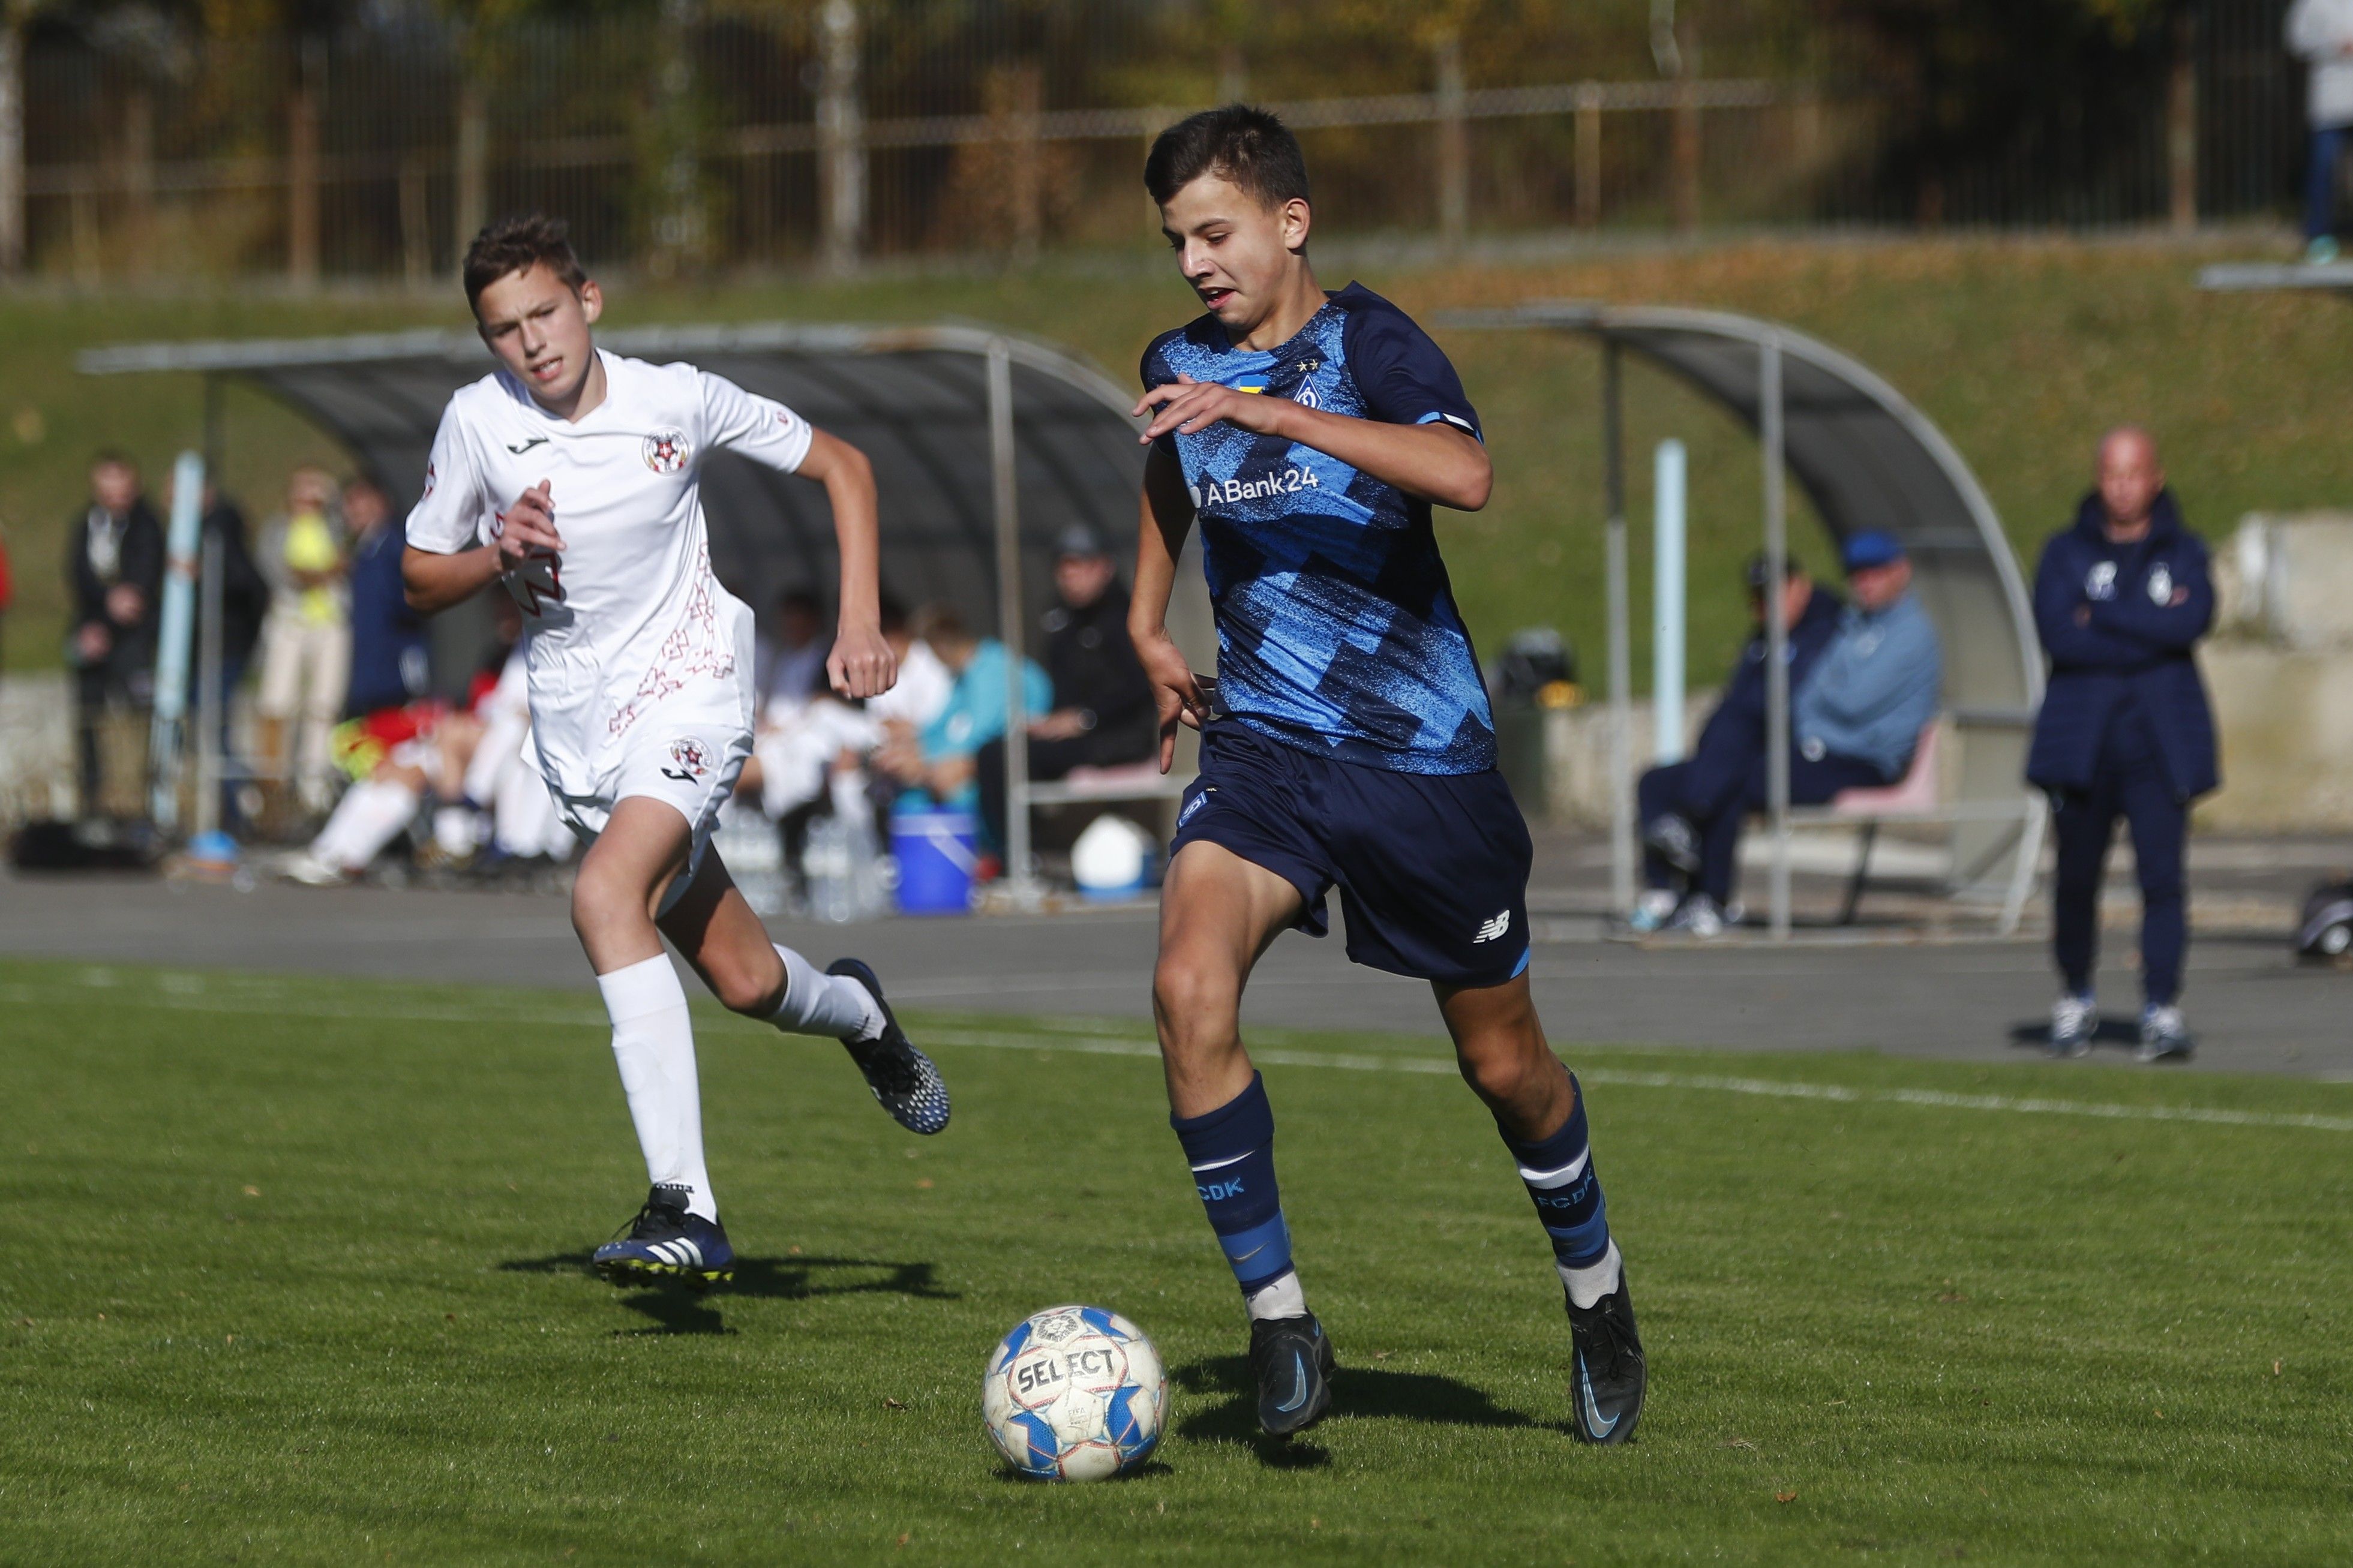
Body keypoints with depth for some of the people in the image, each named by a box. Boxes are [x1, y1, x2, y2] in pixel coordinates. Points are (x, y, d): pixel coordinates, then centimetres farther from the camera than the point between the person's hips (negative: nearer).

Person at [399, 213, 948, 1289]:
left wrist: (860, 621, -6)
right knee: (745, 981, 5)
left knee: (608, 896, -30)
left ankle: (684, 1211, -32)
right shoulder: (478, 422, -4)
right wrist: (498, 557, -15)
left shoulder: (678, 401, -9)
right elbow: (420, 581, 7)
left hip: (688, 685, -4)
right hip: (575, 722, 4)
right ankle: (861, 1016, 44)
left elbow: (840, 465, 4)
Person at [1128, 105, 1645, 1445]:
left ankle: (1595, 1287, 38)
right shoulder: (1180, 367, 5)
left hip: (1424, 751, -4)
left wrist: (1269, 413, -39)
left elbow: (1466, 476, -35)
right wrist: (1149, 628, 23)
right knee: (1190, 990, -23)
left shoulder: (1368, 342, -12)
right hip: (1262, 742, 4)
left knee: (1503, 1058, 10)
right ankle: (1278, 1316, -14)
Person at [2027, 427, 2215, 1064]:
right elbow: (2056, 633, -7)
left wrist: (2101, 612, -9)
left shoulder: (2184, 553, 11)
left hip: (2161, 743, -1)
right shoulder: (2066, 552, 10)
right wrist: (2150, 635, -9)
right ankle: (2075, 1001, 22)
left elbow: (2194, 619, -10)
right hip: (2082, 740, 1)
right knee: (2077, 877, 4)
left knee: (2162, 873, -12)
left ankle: (2163, 1012, -15)